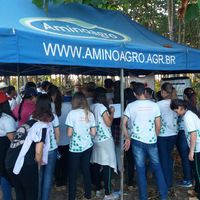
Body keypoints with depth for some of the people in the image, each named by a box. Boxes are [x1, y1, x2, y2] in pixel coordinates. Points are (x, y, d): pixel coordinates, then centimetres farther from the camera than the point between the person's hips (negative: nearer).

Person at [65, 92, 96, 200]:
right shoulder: (90, 114, 0)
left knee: (73, 174, 8)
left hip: (75, 147, -4)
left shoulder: (72, 113, -12)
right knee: (86, 170, 17)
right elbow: (93, 133, 1)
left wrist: (75, 131, 6)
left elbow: (69, 133, -14)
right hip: (87, 146, 4)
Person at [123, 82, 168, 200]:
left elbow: (123, 124, -6)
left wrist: (127, 138, 5)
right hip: (152, 141, 1)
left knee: (140, 169, 8)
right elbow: (158, 125, 1)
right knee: (157, 167, 13)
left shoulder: (131, 106, -3)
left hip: (137, 141, -1)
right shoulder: (154, 105, -1)